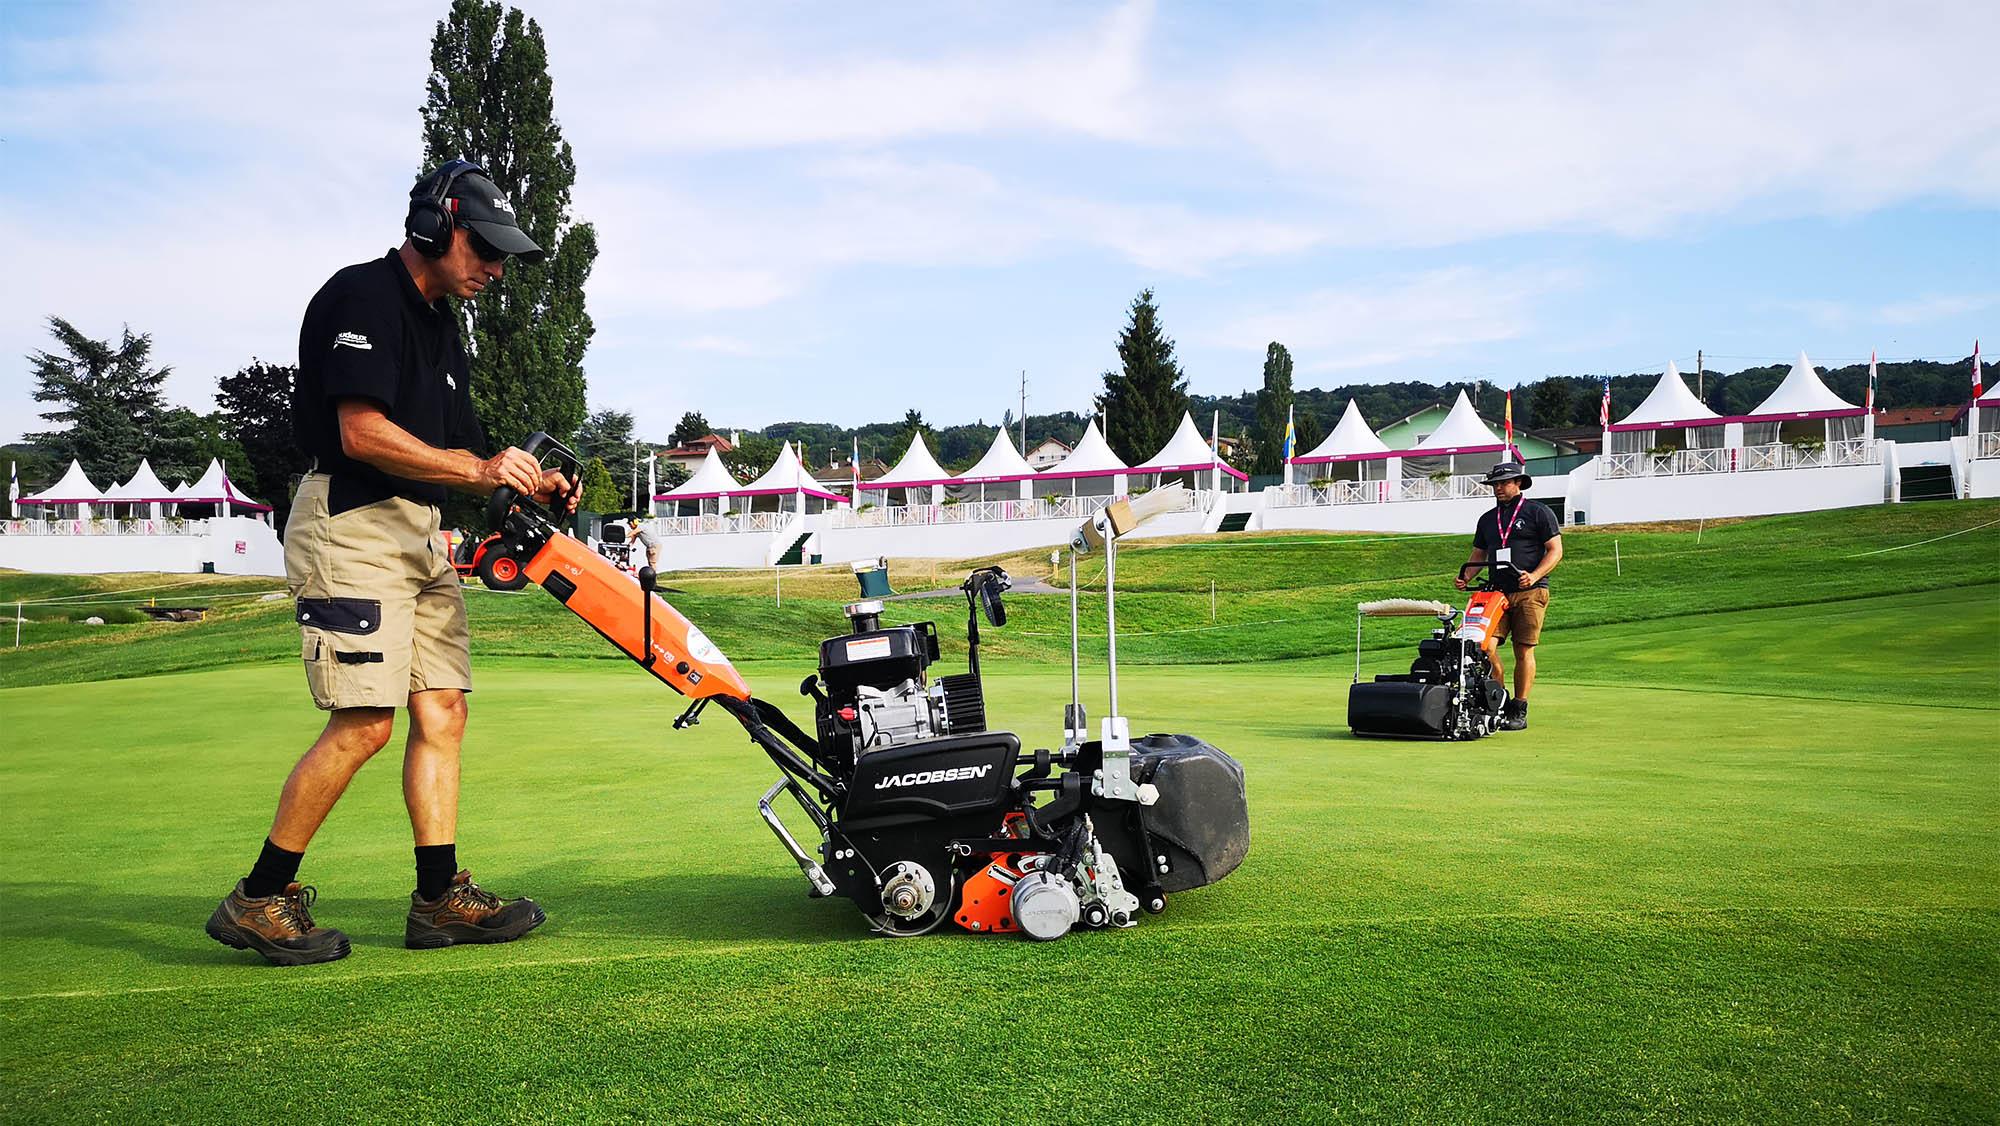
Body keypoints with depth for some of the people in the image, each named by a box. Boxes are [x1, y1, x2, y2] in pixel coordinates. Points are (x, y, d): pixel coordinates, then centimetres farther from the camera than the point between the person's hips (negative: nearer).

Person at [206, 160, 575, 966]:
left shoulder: (439, 323, 21)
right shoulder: (363, 296, -8)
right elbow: (363, 432, -19)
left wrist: (527, 483, 2)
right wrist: (479, 468, -19)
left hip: (417, 532, 10)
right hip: (352, 524, -10)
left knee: (442, 710, 5)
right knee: (365, 720, -13)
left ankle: (441, 898, 10)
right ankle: (259, 899, 0)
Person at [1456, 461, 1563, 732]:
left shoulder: (1538, 512, 3)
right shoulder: (1487, 519, 19)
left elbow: (1555, 550, 0)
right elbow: (1478, 555, 23)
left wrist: (1534, 576, -15)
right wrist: (1465, 577, 3)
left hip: (1530, 592, -4)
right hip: (1497, 592, 4)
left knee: (1524, 651, -4)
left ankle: (1518, 712, 2)